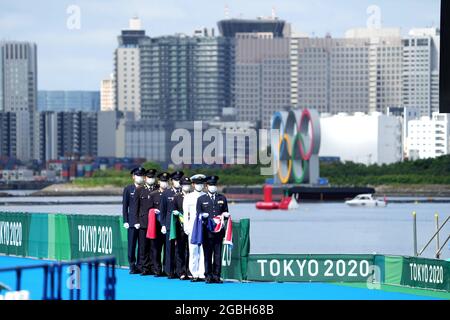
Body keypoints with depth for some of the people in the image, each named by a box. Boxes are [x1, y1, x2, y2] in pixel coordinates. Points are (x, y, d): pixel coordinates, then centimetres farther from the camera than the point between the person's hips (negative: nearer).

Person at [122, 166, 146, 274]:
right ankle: (132, 265, 6)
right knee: (131, 245, -2)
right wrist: (125, 221, 0)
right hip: (132, 222, 0)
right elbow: (125, 206, 7)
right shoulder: (128, 189, 7)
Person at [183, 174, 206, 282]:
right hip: (192, 227, 0)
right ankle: (194, 274, 2)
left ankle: (202, 274, -4)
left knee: (204, 251, -4)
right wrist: (186, 227, 1)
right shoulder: (188, 197, 10)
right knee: (193, 251, -2)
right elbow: (185, 213, 8)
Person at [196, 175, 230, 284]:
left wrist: (223, 218, -4)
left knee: (218, 254, 0)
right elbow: (198, 214, 8)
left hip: (219, 231, 1)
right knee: (207, 254, -3)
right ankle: (208, 276, 0)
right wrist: (204, 217, -12)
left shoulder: (222, 198, 16)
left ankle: (216, 276, 3)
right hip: (207, 231, -1)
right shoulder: (201, 199, 11)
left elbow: (226, 213, 17)